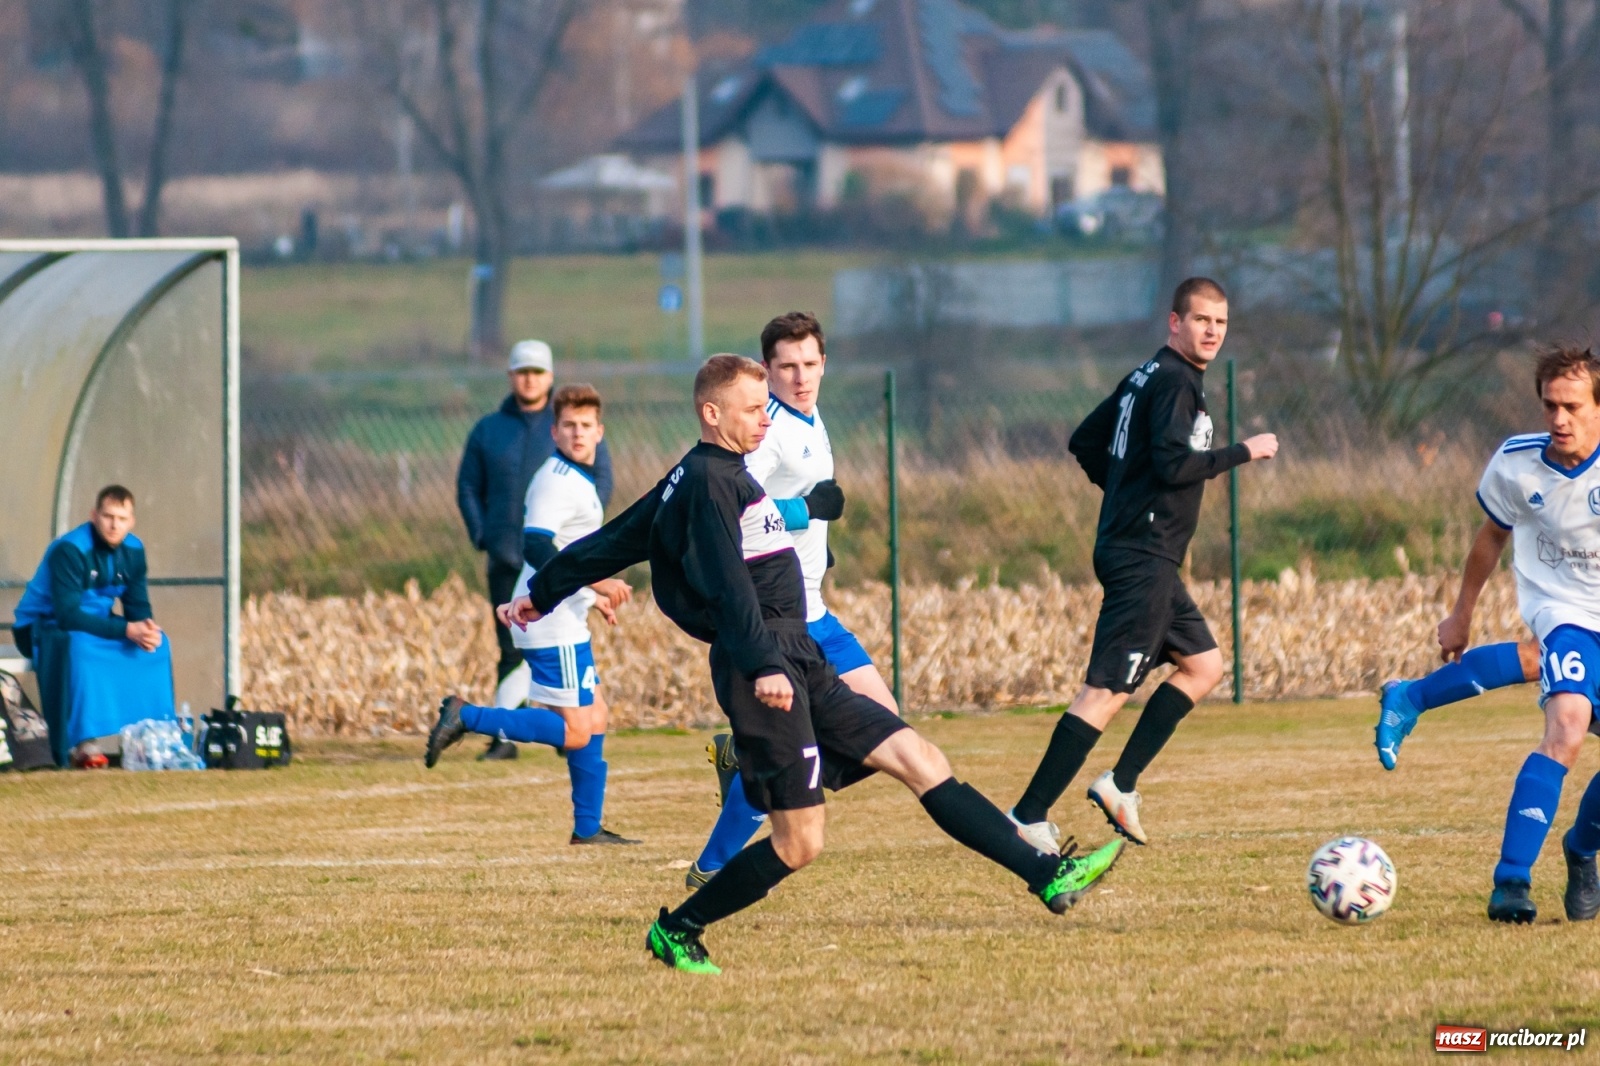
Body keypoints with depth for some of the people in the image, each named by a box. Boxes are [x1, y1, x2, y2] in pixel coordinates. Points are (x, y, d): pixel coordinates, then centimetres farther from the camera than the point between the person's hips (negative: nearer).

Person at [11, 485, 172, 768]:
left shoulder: (133, 551, -4)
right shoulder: (69, 551, -26)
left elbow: (138, 606, 1)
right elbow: (68, 616, -32)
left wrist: (147, 627, -25)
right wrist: (128, 630, -36)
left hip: (94, 622, 7)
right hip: (43, 626, -7)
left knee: (157, 643, -12)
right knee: (79, 646, -39)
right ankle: (81, 743, -38)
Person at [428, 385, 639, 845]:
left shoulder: (577, 480, 17)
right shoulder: (557, 480, -16)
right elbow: (535, 547, -27)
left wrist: (591, 595, 29)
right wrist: (593, 582, -29)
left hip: (564, 622, 10)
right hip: (553, 629, -10)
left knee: (593, 718, 15)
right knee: (576, 732, -11)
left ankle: (588, 827, 19)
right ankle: (467, 718, -11)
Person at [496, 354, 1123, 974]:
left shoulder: (723, 476, 21)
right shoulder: (709, 479, -9)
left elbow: (616, 541, 28)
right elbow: (726, 581, -22)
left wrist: (542, 593, 38)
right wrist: (763, 665, -31)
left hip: (797, 666, 10)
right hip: (766, 671, -10)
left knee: (920, 760, 2)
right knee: (799, 843, -9)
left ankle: (1047, 876, -3)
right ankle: (676, 932, 4)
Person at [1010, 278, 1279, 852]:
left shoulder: (1147, 376, 17)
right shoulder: (1175, 382, -12)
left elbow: (1084, 443, 23)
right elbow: (1174, 463, -24)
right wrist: (1243, 452, -14)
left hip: (1141, 554, 11)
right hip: (1142, 560, -11)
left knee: (1204, 665, 17)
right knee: (1107, 689, -13)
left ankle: (1121, 783, 12)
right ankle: (1029, 816, -16)